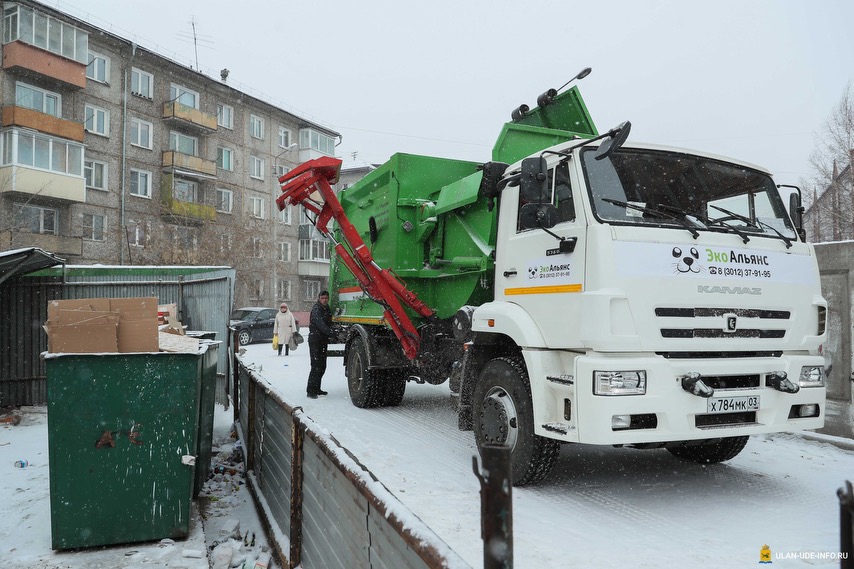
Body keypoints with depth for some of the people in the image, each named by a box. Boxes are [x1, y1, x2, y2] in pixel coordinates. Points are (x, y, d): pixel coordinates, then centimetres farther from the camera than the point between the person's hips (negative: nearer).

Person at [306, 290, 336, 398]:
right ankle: (310, 391, -8)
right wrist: (331, 333, -37)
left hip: (323, 340, 9)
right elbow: (320, 324, -28)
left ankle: (316, 389, 22)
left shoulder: (327, 309, 13)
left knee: (322, 366, 12)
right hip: (315, 340, -8)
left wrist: (333, 334, 2)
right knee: (316, 366, -12)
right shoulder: (316, 309, -14)